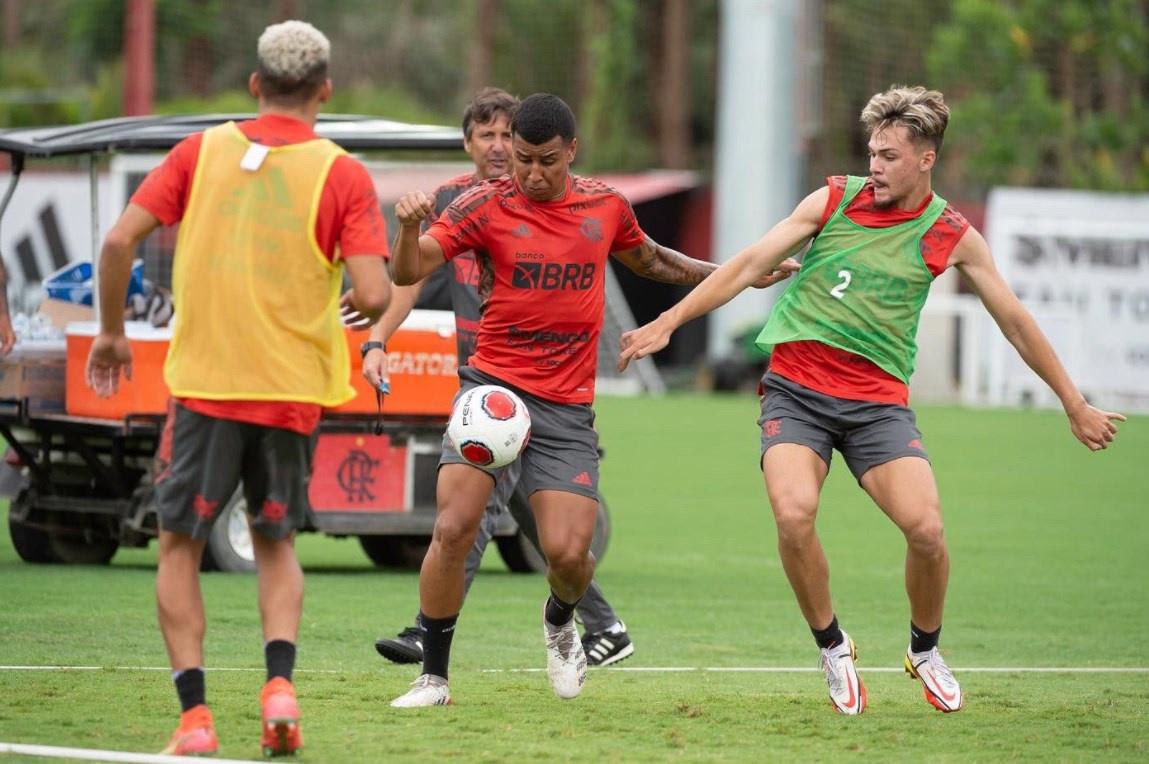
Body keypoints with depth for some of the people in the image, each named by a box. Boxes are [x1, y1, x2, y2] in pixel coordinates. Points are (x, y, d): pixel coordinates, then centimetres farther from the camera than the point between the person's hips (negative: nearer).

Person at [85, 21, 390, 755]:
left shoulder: (202, 151, 0)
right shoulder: (343, 174, -5)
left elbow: (119, 241, -6)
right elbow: (373, 293, -14)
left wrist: (112, 332, 8)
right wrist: (364, 305, 10)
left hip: (205, 383, 0)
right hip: (293, 391, 0)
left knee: (180, 545, 11)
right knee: (277, 544, 19)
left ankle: (194, 715, 0)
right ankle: (280, 681, -3)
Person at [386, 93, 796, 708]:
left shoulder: (606, 206, 7)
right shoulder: (485, 205, -4)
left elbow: (648, 260, 28)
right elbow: (408, 272, -12)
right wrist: (409, 225, -32)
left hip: (567, 407, 2)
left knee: (568, 551, -9)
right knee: (453, 530, -17)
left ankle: (560, 621, 28)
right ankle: (433, 678, -2)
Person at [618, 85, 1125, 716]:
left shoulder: (951, 236, 3)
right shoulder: (834, 200, 2)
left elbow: (1015, 322, 11)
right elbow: (750, 265, 4)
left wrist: (1076, 406, 15)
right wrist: (669, 322, 0)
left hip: (878, 398, 0)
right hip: (795, 389, 0)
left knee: (925, 528, -18)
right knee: (793, 516, -25)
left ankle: (925, 650, 12)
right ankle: (832, 650, 1)